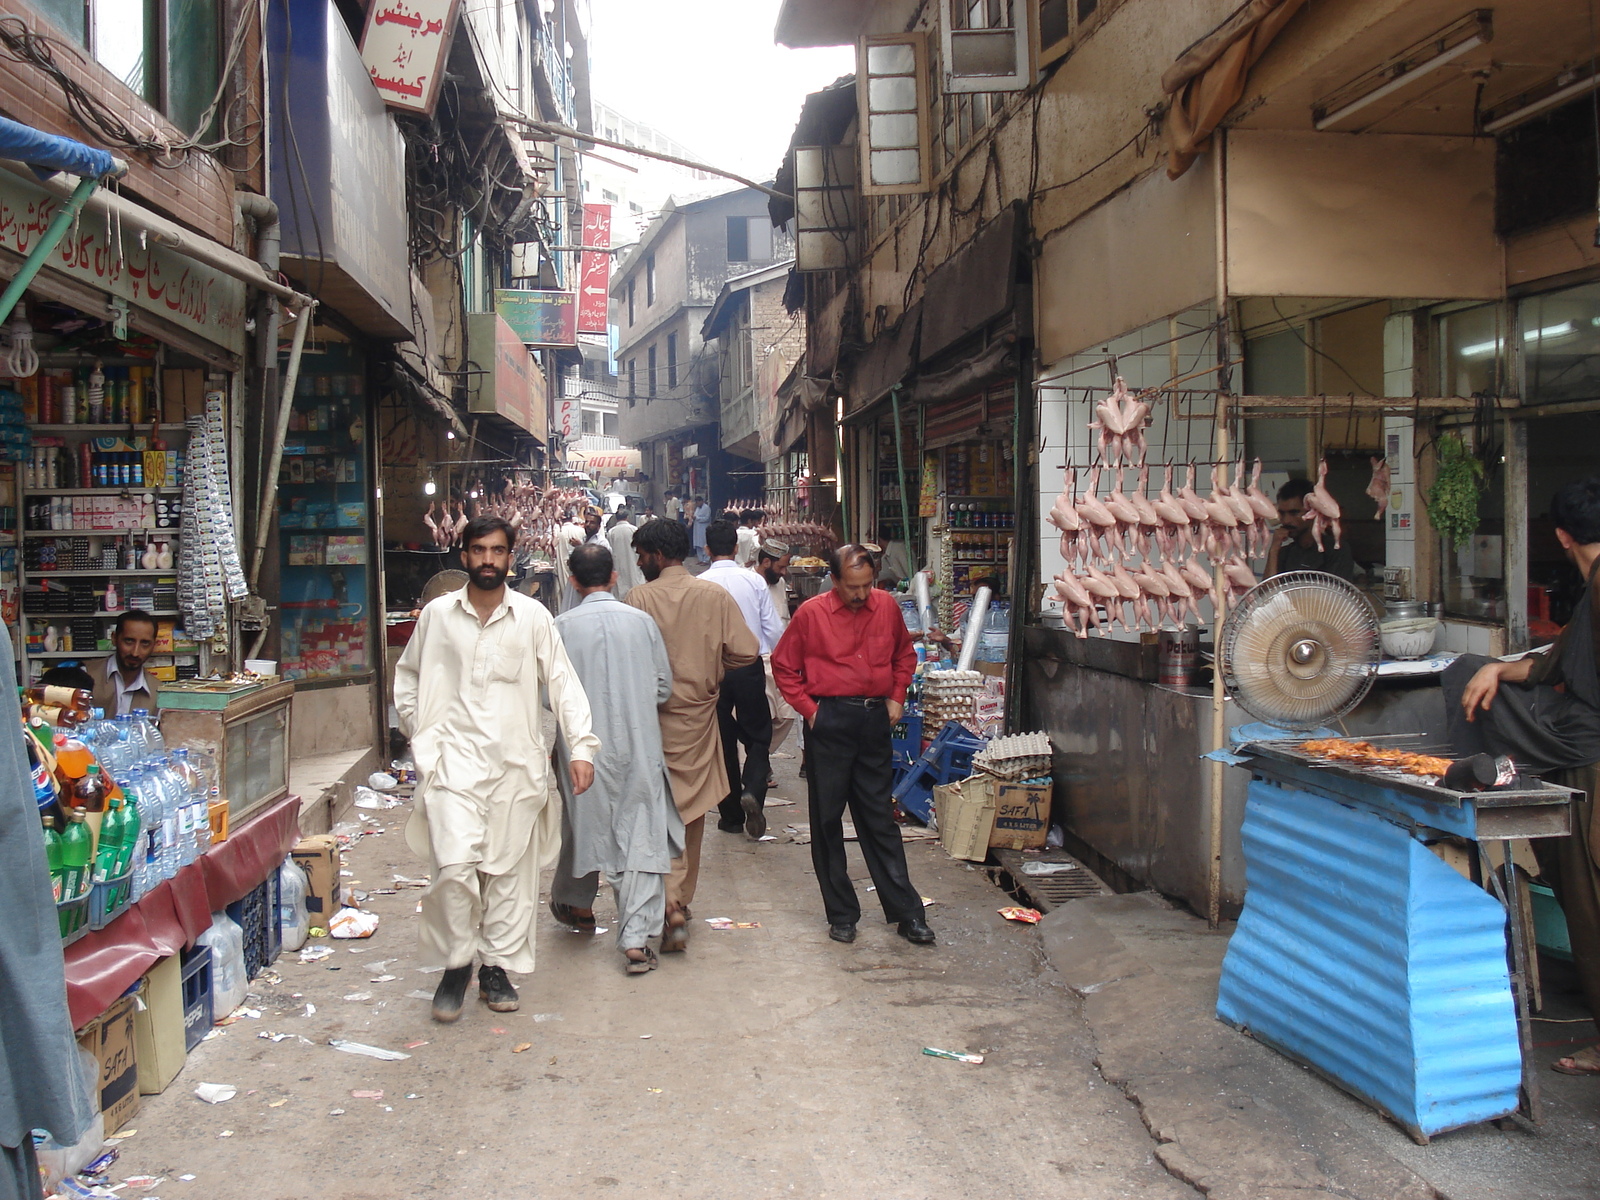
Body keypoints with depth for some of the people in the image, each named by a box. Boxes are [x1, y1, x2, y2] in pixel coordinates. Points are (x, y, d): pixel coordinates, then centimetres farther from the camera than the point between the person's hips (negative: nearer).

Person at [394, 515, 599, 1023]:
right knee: (455, 865, -13)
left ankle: (497, 966, 22)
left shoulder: (532, 616, 2)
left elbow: (563, 682, 0)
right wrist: (420, 734, 6)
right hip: (454, 758, -1)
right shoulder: (437, 614, 4)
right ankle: (455, 964, 7)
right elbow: (407, 677, 16)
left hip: (517, 763, 1)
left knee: (511, 868, 6)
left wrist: (581, 747, -9)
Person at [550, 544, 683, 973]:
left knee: (583, 824, 19)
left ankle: (574, 903, 41)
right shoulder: (642, 621, -2)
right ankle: (636, 937, -4)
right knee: (642, 839, 1)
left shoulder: (562, 627, -9)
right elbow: (664, 687, 4)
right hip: (640, 746, 1)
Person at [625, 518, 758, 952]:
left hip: (652, 717, -3)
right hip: (698, 715, 3)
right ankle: (683, 900, 28)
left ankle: (671, 909, -15)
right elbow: (746, 650, -6)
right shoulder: (714, 596, -4)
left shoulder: (640, 597, -10)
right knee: (692, 810, 17)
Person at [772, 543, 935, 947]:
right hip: (829, 721, -2)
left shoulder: (887, 606, 3)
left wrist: (897, 697, 8)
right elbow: (784, 666, 3)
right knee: (827, 819, 4)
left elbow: (904, 654, 20)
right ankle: (841, 914, 15)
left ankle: (907, 912, 13)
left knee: (880, 819, 8)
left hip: (875, 721, 2)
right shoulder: (811, 613, -6)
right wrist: (809, 709, -5)